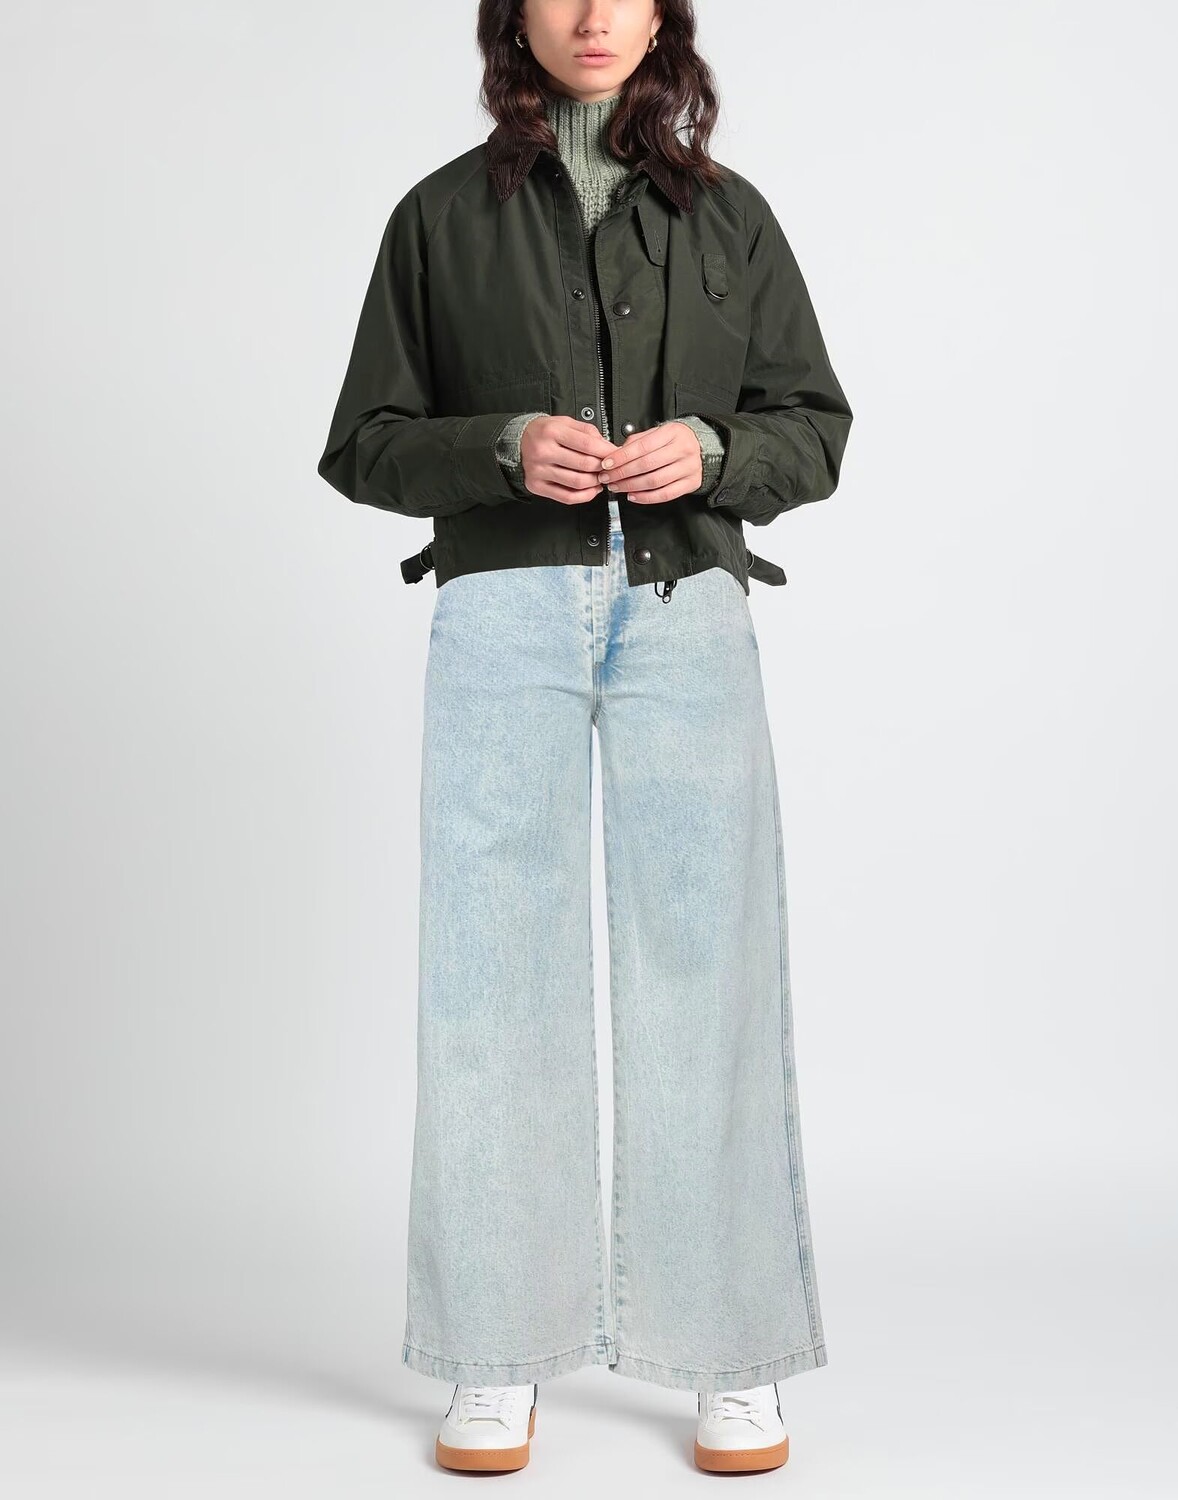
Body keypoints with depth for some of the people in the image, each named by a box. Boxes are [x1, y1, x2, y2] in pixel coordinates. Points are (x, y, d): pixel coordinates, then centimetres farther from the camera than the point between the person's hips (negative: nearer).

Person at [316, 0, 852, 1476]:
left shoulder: (726, 212, 15)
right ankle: (496, 1361, 9)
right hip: (505, 611, 0)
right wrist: (506, 445, -9)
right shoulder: (445, 213, 11)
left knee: (703, 966, -3)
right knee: (494, 975, -2)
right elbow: (365, 442, 9)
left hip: (686, 608, 1)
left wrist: (712, 450, -7)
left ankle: (735, 1356, 8)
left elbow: (815, 424, 14)